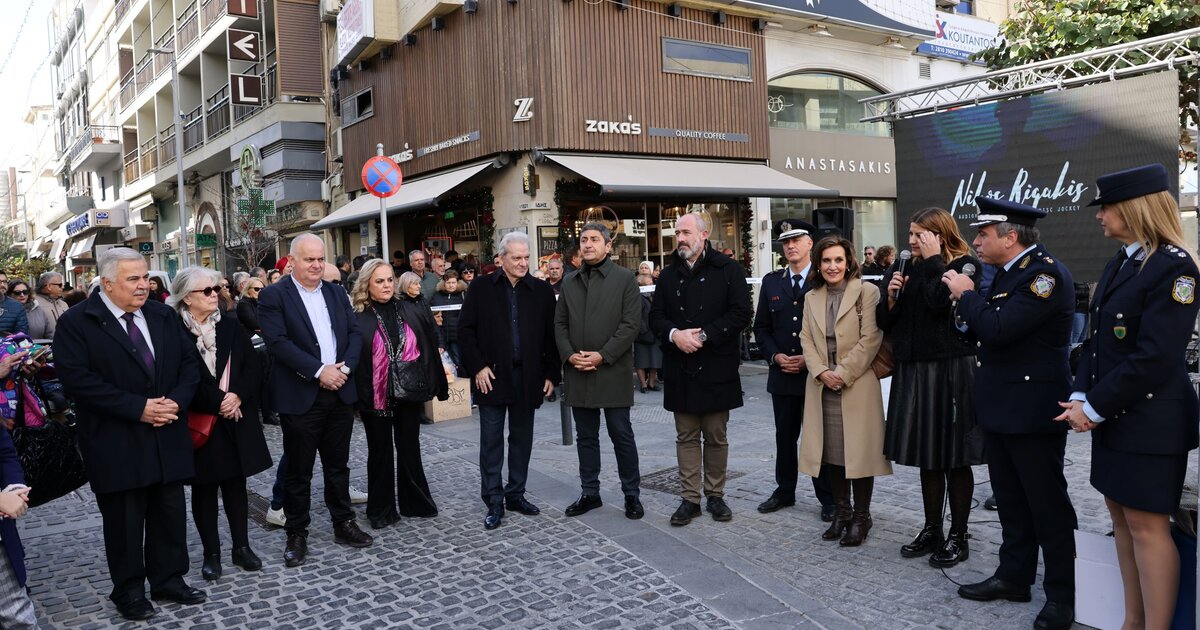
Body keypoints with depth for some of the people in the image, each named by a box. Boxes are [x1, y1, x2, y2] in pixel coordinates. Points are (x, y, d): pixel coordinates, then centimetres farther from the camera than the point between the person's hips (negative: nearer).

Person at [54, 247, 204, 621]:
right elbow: (77, 379, -17)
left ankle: (169, 579, 29)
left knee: (170, 515, 12)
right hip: (116, 445, -4)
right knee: (124, 522, 8)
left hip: (168, 438, 5)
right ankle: (129, 591, 25)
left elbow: (189, 363, 9)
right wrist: (138, 407, -20)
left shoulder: (164, 316, 9)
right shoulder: (76, 323, -8)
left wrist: (176, 400, -10)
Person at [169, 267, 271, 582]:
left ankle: (242, 546, 21)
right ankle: (211, 553, 18)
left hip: (236, 418, 4)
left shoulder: (230, 325, 5)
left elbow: (252, 366, 3)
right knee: (204, 487, 7)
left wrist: (237, 396, -12)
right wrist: (218, 402, -16)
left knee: (235, 482, 10)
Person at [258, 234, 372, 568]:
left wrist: (344, 367, -11)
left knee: (338, 465, 15)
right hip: (300, 397, -4)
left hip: (340, 393, 5)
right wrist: (319, 371, -20)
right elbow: (278, 342, -15)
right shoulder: (273, 296, -5)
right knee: (298, 471, 6)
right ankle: (297, 534, 19)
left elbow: (354, 333, 7)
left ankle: (343, 524, 27)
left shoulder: (337, 293, 11)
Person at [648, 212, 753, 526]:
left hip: (716, 368, -3)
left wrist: (703, 335, -17)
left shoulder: (728, 270, -3)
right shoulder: (669, 275, 10)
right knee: (686, 436, 8)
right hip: (680, 368, 3)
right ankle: (689, 498, 15)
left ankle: (715, 495, 22)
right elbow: (655, 316, 8)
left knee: (716, 436, 8)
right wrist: (674, 334, -13)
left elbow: (741, 312, -11)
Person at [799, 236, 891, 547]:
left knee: (859, 449, 0)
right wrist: (821, 372, -8)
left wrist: (843, 373, -14)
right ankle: (841, 512, 21)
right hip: (822, 386, 5)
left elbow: (870, 339, -10)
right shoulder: (811, 297, 13)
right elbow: (806, 339, 8)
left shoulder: (867, 292, -4)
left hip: (857, 385, -4)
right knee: (831, 451, 8)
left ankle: (861, 516, 13)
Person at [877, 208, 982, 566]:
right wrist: (891, 297, -7)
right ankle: (931, 530, 25)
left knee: (955, 458, 3)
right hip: (912, 372, 6)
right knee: (927, 456, 13)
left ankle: (957, 536, 16)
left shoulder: (965, 267, -6)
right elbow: (885, 323, 11)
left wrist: (932, 260, -15)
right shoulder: (905, 270, 11)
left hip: (951, 371, -6)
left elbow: (940, 303, -24)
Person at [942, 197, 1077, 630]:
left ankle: (1062, 595, 16)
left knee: (1047, 505, 3)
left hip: (1033, 410, -9)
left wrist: (966, 295, -13)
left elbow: (999, 328, -28)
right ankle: (1014, 577, 31)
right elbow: (985, 331, 14)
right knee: (1011, 501, 18)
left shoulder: (1047, 273, -18)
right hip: (1000, 407, 9)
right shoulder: (1008, 272, 11)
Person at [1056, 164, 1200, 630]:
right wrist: (1080, 397, 0)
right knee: (1121, 518, 15)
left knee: (1147, 526, -1)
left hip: (1151, 420, -9)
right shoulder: (1120, 264, 12)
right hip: (1111, 415, 9)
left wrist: (1094, 407, -17)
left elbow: (1154, 357, -22)